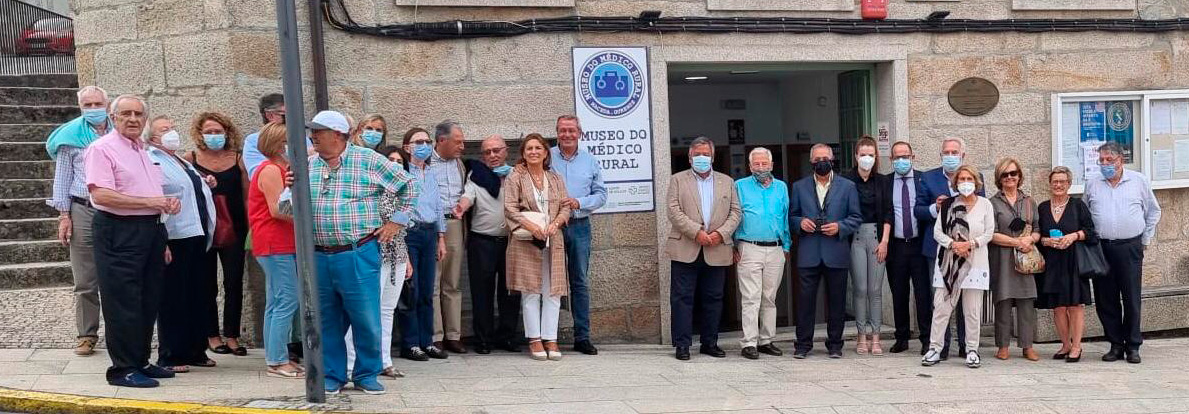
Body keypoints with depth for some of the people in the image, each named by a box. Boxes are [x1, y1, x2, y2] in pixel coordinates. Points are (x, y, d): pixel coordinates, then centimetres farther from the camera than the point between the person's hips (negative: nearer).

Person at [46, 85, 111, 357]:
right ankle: (87, 335, 9)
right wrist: (64, 215, 0)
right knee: (85, 282, 1)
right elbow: (62, 178, 8)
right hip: (83, 212, -1)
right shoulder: (71, 136, 8)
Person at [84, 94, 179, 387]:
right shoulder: (102, 149, -7)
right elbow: (101, 195, -20)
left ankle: (141, 362, 22)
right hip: (119, 233, -8)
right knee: (123, 304, -5)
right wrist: (150, 202, -19)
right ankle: (122, 369, 3)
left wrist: (167, 204, 9)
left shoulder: (146, 152, 18)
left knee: (148, 303, 12)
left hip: (151, 231, 8)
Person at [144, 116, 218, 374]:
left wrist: (206, 185, 16)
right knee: (172, 299, -2)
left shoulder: (182, 163, 21)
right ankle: (170, 356, 6)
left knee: (195, 296, 14)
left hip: (197, 236, 9)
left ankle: (195, 350, 23)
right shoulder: (152, 162, -7)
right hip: (174, 239, -9)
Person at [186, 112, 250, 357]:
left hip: (233, 230, 1)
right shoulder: (191, 159, 2)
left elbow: (246, 195, 6)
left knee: (234, 284, 3)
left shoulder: (236, 159, 6)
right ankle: (212, 335, 17)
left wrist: (250, 225, 1)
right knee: (207, 286, 7)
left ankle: (232, 336, 11)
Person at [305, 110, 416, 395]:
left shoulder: (368, 161, -2)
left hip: (358, 255, -4)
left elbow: (408, 186, 3)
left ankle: (367, 375, 18)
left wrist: (396, 221, 1)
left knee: (366, 319, 1)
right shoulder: (308, 166, 10)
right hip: (319, 257, 4)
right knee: (327, 321, 10)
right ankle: (332, 376, 24)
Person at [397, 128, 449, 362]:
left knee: (427, 292, 8)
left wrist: (441, 239, 19)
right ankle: (410, 344, 3)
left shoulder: (431, 174, 18)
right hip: (409, 233, -6)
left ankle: (426, 342, 15)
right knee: (411, 291, -5)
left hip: (430, 233, 6)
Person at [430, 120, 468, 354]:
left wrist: (461, 208, 7)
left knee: (453, 283, 9)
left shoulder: (459, 164, 18)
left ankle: (453, 335, 14)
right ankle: (435, 337, 1)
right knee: (432, 283, -4)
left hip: (454, 224, 6)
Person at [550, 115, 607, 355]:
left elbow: (601, 194, 8)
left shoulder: (590, 161, 8)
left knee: (580, 282, 5)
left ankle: (582, 337, 11)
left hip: (579, 227, 2)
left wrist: (579, 203, -8)